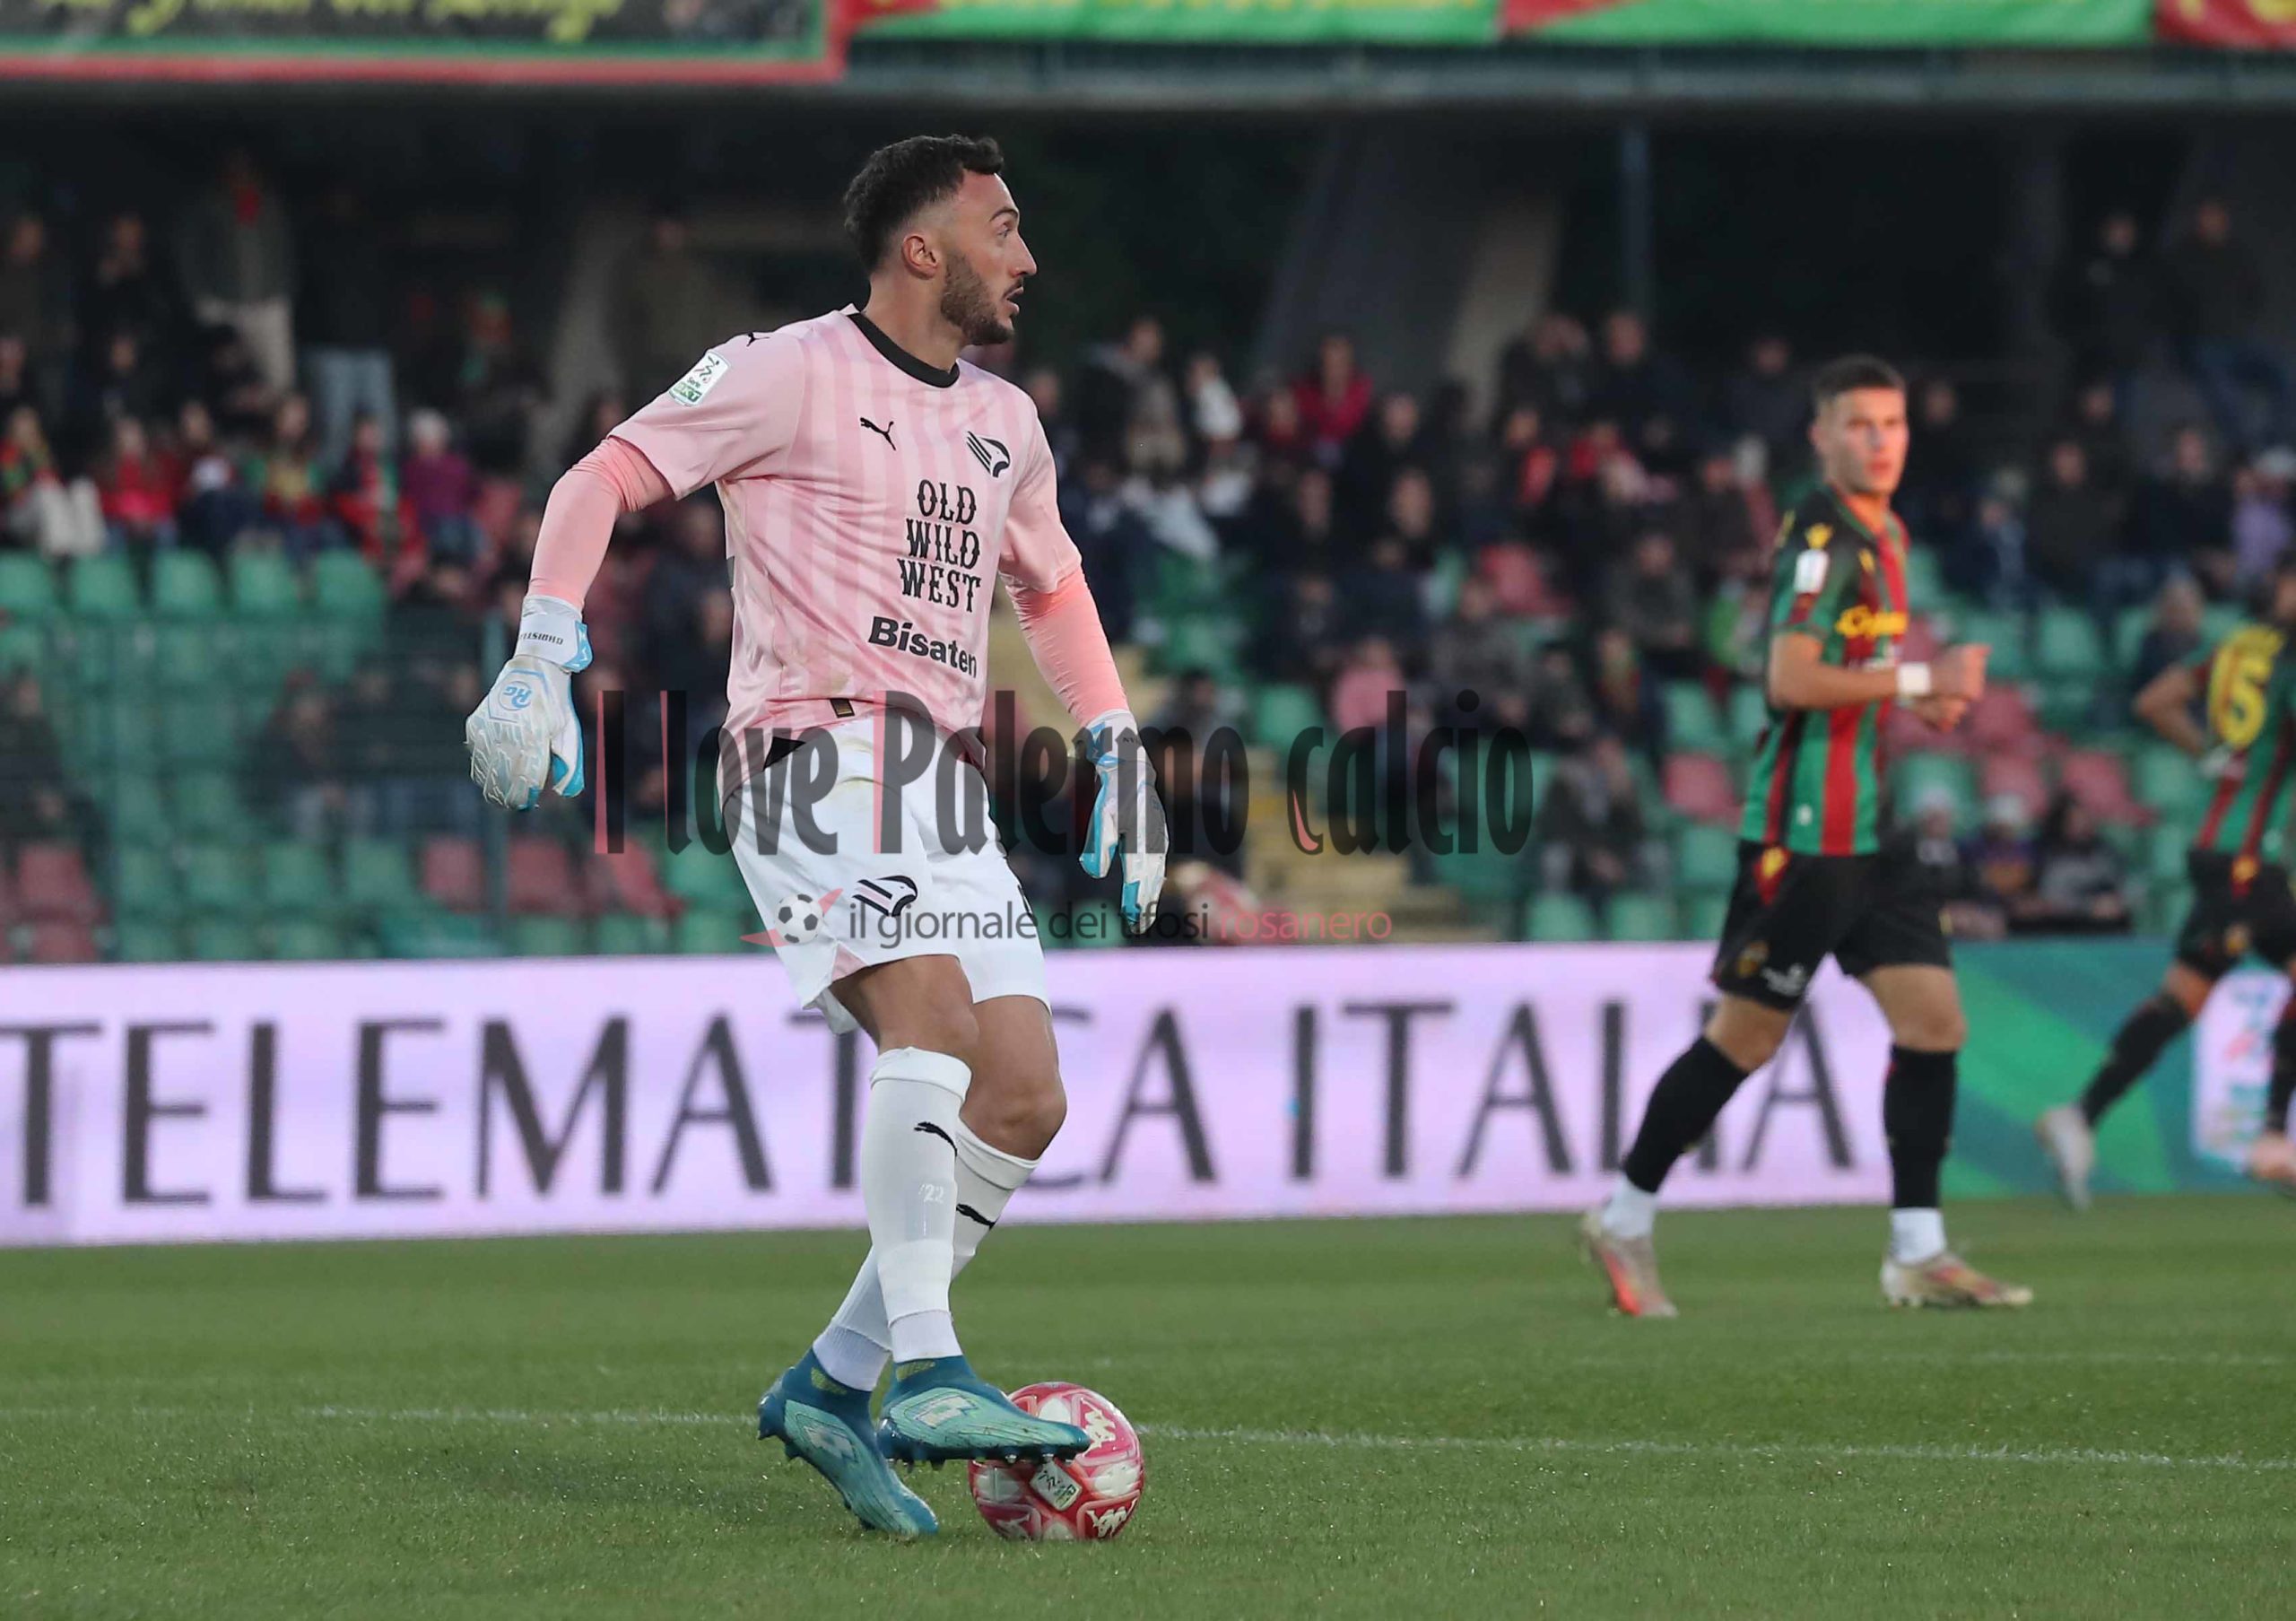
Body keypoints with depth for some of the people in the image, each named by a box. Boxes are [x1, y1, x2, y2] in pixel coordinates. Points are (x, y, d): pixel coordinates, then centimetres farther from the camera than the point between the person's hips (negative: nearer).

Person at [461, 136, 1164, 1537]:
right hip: (814, 750, -8)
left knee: (1026, 1101, -3)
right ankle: (928, 1377, -34)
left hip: (941, 786, 8)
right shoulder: (794, 374, -2)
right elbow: (603, 482, -3)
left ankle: (832, 1384, 5)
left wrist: (1122, 758, 25)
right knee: (932, 1012, -29)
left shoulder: (1004, 424, 20)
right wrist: (543, 668, -14)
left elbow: (1051, 584, 35)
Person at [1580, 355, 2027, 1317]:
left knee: (1934, 1021, 0)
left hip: (1871, 831, 9)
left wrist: (1920, 704, 11)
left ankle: (1918, 1254, 3)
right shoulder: (1819, 535, -14)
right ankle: (1625, 1218, 13)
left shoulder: (1882, 537, 15)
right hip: (1804, 831, -9)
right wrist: (1919, 680, -21)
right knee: (1747, 1034, -1)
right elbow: (1791, 678, -23)